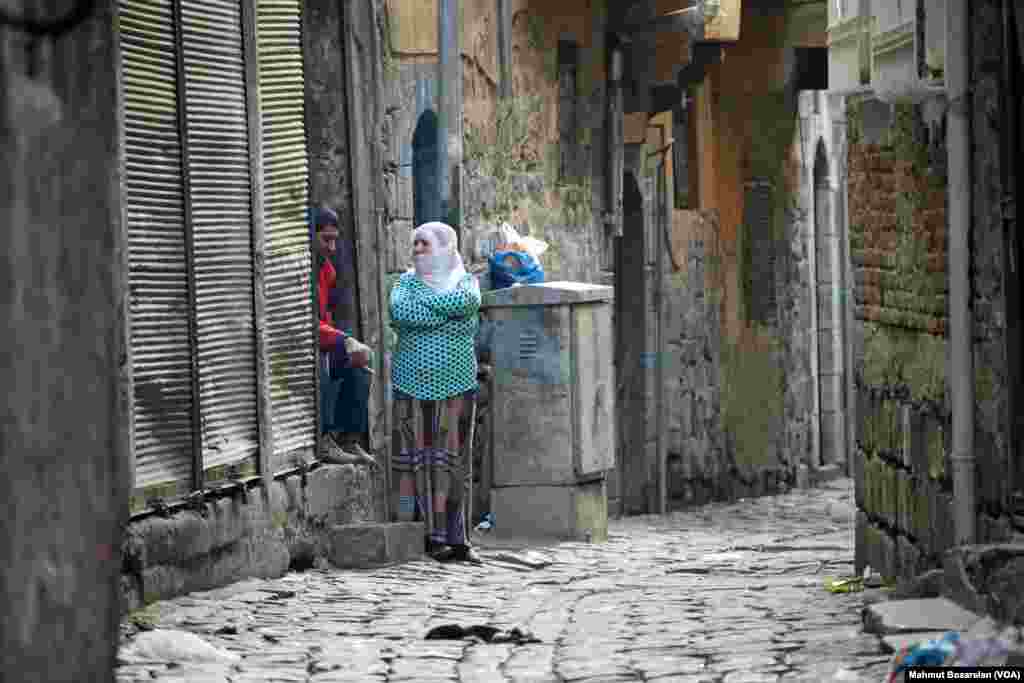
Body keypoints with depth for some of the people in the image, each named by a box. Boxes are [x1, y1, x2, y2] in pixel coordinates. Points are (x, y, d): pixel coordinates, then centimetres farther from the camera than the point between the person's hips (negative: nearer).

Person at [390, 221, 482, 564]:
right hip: (412, 383, 0)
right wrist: (446, 313, -11)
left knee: (449, 458, -2)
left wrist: (425, 303, -9)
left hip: (454, 384, 0)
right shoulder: (407, 282, 9)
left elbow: (469, 302, -16)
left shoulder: (465, 281, 9)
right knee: (412, 457, -3)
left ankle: (452, 538, -2)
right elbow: (398, 312, -12)